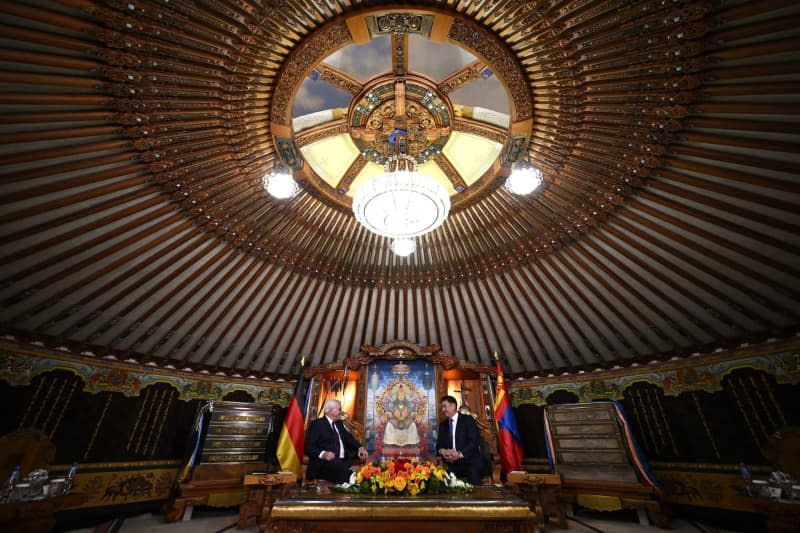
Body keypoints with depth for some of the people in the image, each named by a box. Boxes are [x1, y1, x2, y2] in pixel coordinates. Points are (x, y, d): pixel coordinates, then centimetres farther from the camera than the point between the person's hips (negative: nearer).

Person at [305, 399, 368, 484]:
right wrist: (323, 454, -23)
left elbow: (349, 438, 14)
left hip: (343, 460, 6)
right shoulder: (317, 424, 3)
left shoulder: (339, 424, 24)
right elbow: (309, 447, -6)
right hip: (325, 461, -6)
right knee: (343, 468, -35)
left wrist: (360, 448, -5)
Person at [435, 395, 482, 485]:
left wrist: (460, 454, -20)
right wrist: (442, 451, -12)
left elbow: (475, 440, -11)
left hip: (470, 463, -4)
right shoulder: (443, 425, 16)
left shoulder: (467, 419, -2)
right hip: (452, 464, 4)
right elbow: (439, 444, 12)